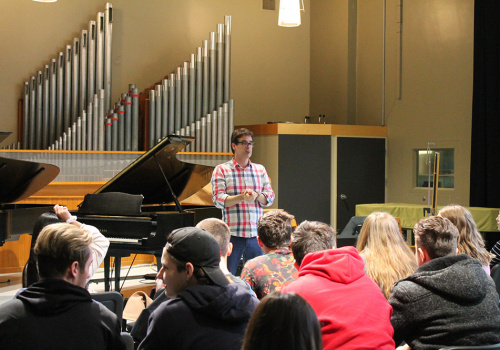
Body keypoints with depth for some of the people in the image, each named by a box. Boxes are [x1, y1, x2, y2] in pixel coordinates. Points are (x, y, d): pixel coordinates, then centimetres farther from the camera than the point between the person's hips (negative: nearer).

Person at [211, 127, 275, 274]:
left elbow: (270, 197, 10)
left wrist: (256, 195, -11)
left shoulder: (260, 169, 17)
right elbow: (218, 200, -6)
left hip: (256, 233, 4)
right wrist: (241, 197, -21)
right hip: (232, 233, -4)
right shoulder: (221, 170, 5)